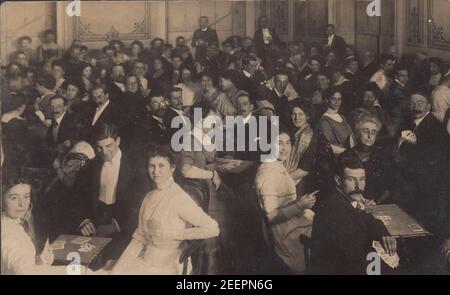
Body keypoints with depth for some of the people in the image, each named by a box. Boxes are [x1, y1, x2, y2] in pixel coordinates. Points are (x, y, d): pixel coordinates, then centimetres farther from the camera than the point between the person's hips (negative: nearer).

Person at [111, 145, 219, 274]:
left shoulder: (180, 198, -13)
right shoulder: (149, 197, 11)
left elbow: (212, 229, -18)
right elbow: (140, 237, 13)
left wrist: (173, 235, -14)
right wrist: (121, 265, 1)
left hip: (165, 267, -7)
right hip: (144, 259, 7)